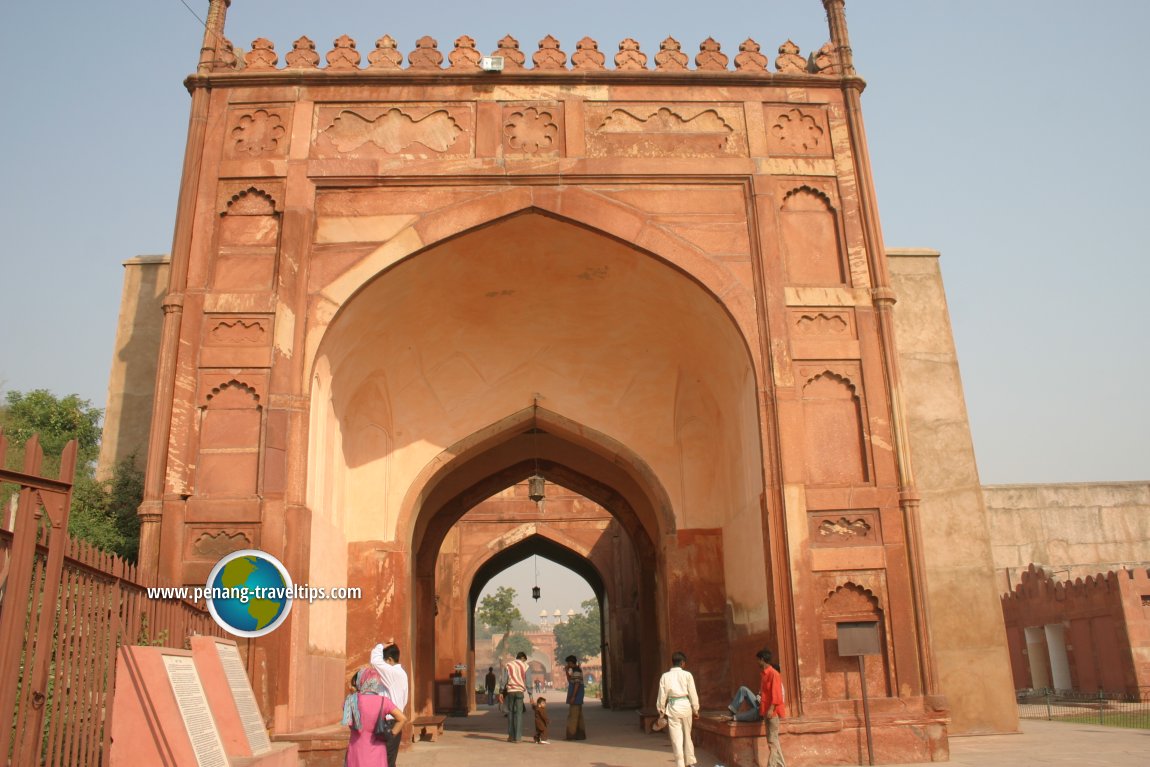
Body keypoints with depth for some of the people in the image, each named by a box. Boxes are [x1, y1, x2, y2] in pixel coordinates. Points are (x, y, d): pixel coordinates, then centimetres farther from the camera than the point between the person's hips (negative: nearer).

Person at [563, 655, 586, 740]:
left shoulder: (576, 670, -15)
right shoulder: (575, 670, 16)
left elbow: (577, 684, -21)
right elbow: (569, 681, 27)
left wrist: (573, 697, -23)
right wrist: (567, 671, 17)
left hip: (576, 695, -10)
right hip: (577, 697, 10)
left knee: (573, 715, -8)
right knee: (578, 715, 11)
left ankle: (572, 734, -7)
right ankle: (580, 735, 14)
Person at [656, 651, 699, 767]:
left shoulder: (665, 676, 1)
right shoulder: (687, 675, -1)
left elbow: (662, 695, 2)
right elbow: (693, 693, 0)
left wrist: (661, 711, 13)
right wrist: (695, 710, 10)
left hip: (672, 707, -1)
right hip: (685, 706, 1)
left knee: (676, 738, 3)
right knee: (687, 736, 18)